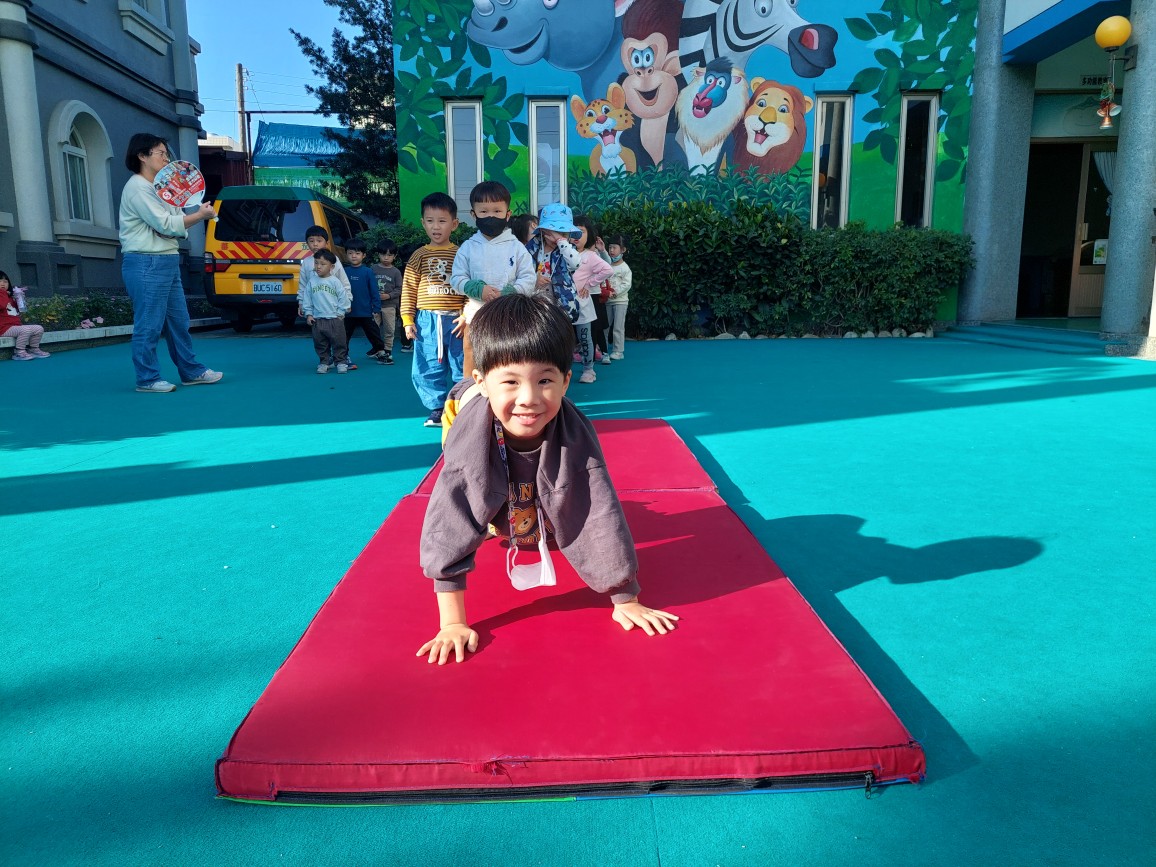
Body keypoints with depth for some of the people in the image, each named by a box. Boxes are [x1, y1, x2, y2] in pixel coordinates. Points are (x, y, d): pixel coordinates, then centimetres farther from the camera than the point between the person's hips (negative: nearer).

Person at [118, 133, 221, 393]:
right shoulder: (137, 188, -9)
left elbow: (177, 227, 13)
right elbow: (165, 224, -17)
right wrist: (200, 215, -9)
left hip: (168, 262, 10)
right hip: (146, 265, -10)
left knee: (179, 321, 13)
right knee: (149, 325, -4)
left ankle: (191, 372, 21)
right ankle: (147, 379, 3)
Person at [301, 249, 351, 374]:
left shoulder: (335, 282, -5)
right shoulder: (311, 282, 4)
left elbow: (343, 298, -2)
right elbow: (307, 300, 8)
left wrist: (340, 313, -5)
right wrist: (308, 314, 3)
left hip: (334, 320, -3)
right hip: (317, 320, 3)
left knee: (339, 343, 2)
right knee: (320, 345, 11)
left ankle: (341, 362, 12)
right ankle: (324, 362, 21)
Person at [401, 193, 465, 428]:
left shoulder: (461, 254, 2)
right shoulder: (419, 256, 6)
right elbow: (408, 289, 4)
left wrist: (466, 317, -11)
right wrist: (408, 320, -1)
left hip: (455, 320, -1)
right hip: (427, 321, 1)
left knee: (461, 367, 5)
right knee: (429, 368, 5)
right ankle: (437, 410, 18)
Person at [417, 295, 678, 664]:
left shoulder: (576, 435, -41)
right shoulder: (469, 437, -42)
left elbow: (602, 515, -32)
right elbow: (448, 531, -37)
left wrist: (626, 601, -23)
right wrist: (453, 624, -35)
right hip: (500, 503, 0)